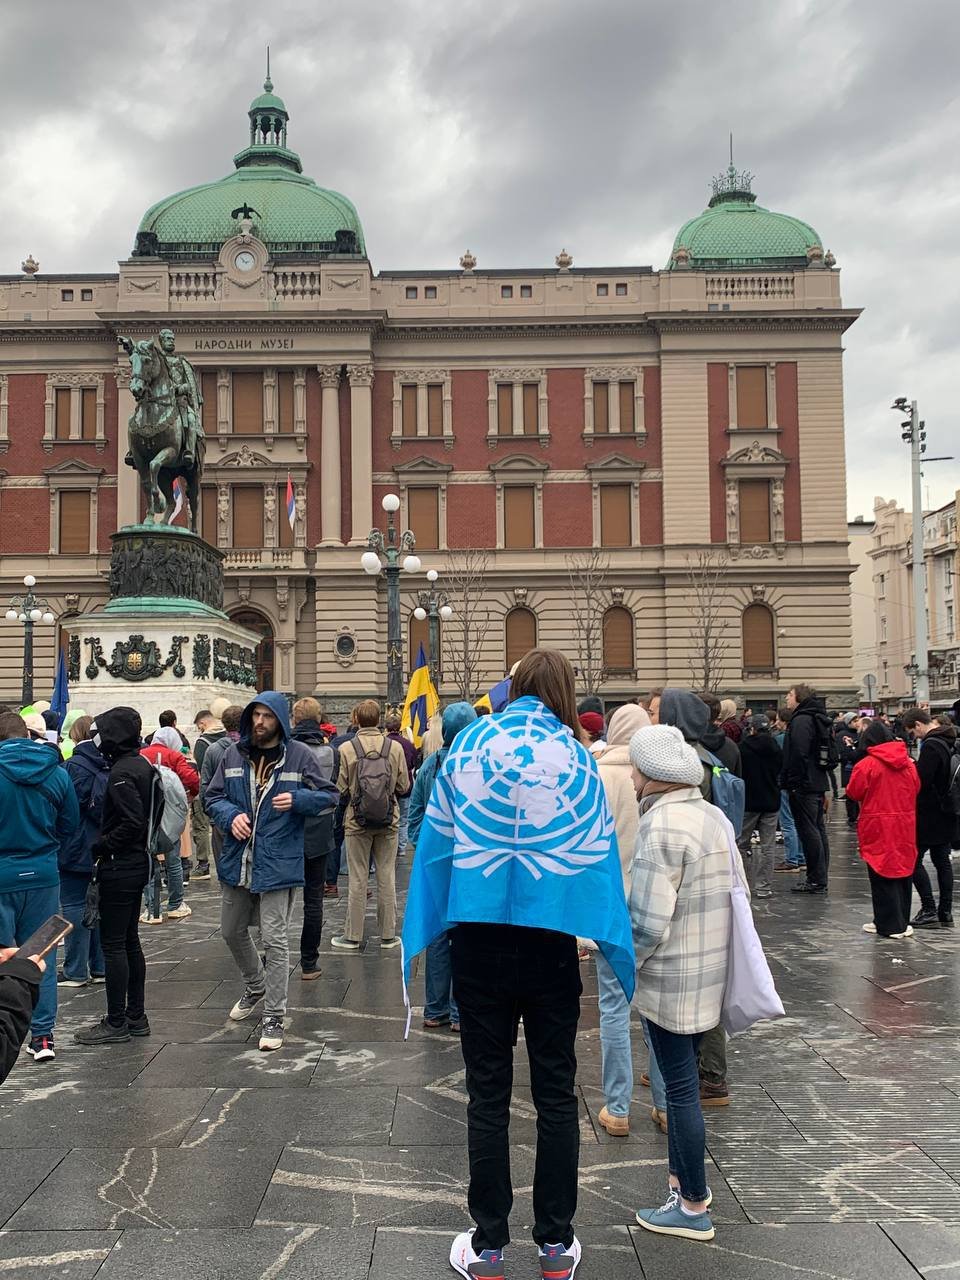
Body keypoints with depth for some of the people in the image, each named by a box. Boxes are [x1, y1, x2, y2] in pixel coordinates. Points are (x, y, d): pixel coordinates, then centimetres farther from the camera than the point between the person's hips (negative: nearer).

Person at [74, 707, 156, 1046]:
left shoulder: (122, 772, -18)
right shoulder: (144, 765, 10)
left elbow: (133, 822, -25)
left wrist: (99, 848, -15)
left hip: (119, 867, -9)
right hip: (139, 862, 9)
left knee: (113, 943, -1)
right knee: (130, 941, 15)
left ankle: (116, 1022, 5)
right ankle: (135, 1016, 22)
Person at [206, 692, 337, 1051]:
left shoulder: (299, 755, -6)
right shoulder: (233, 754, 3)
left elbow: (328, 796, -1)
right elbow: (213, 797, 8)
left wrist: (297, 800, -19)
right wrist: (231, 815, -12)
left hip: (278, 864, -5)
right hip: (237, 860, 5)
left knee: (275, 940, -3)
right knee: (232, 931, 20)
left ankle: (274, 1018, 8)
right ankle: (255, 987, 46)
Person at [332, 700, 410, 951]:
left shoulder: (346, 749, -12)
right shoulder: (395, 747, -7)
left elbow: (341, 788, -8)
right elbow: (403, 786, -1)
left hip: (357, 822, -1)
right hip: (388, 822, 1)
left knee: (358, 880, 7)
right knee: (386, 878, 10)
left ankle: (353, 935, 14)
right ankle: (388, 934, 17)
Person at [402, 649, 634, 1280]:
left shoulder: (468, 743, 0)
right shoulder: (576, 756, -2)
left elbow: (437, 840, 1)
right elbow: (599, 856, 0)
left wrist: (421, 935, 7)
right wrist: (620, 950, 6)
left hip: (478, 936, 0)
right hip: (551, 937, 0)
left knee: (488, 1093, 9)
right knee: (556, 1092, 12)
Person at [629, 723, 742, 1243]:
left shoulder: (661, 825, -21)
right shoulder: (714, 816, 6)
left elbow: (648, 922, -24)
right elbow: (737, 893, 12)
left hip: (672, 980, -8)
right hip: (708, 975, 8)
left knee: (681, 1087, 3)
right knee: (682, 1079, 20)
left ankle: (694, 1206, 15)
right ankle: (682, 1176, 33)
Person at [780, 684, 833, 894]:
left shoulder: (801, 721, -15)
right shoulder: (819, 720, 17)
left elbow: (798, 755, -23)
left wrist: (792, 783, -19)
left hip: (804, 785, -10)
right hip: (819, 782, 10)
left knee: (809, 832, -6)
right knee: (818, 830, 13)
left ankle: (816, 881, -4)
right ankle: (820, 878, 19)